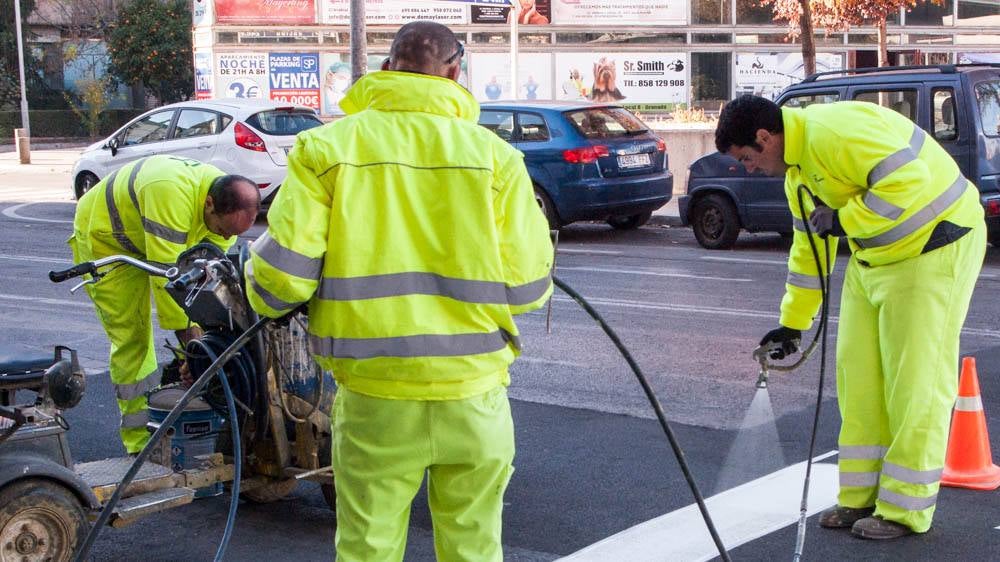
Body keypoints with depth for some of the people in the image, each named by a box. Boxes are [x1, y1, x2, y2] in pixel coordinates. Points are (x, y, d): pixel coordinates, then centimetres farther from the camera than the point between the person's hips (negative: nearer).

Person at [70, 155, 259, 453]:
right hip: (102, 240, -7)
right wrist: (187, 334, -34)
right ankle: (140, 439, -1)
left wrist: (200, 328, -21)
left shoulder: (229, 207, -18)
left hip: (144, 244, 7)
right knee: (132, 336, -8)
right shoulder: (172, 194, -44)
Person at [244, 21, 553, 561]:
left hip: (374, 399, 0)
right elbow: (527, 285, -3)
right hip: (473, 395, 1)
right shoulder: (496, 154, 0)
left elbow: (282, 276, -8)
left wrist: (265, 296, 15)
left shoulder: (325, 146, -2)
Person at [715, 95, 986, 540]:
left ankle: (905, 508, 6)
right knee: (858, 375, 9)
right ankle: (861, 498, 20)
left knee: (915, 382, -4)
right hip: (874, 259, 10)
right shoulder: (797, 170, 9)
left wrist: (842, 221, -22)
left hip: (936, 247, -10)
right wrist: (793, 323, 20)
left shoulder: (834, 131, -23)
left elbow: (909, 181, -32)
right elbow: (808, 247, 19)